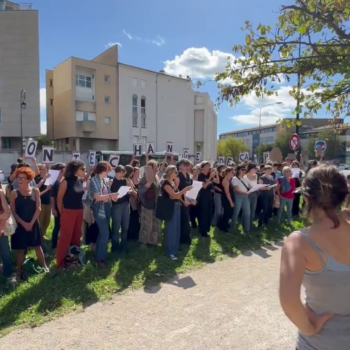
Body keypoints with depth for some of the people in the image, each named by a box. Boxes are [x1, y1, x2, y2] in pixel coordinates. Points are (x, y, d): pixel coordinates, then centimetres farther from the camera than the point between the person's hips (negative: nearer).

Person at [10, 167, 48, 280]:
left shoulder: (35, 191, -3)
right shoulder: (14, 193, -5)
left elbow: (38, 209, -4)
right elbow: (13, 211, -5)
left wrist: (31, 223, -12)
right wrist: (24, 223, -14)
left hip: (33, 224, 1)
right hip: (20, 225, -1)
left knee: (37, 246, 11)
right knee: (21, 249, 7)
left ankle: (44, 266, 24)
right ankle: (19, 271, 22)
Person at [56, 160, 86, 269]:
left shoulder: (81, 180, 3)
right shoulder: (66, 181, -14)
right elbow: (59, 198, -8)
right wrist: (61, 212, -1)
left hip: (79, 211, 6)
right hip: (68, 211, -6)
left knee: (77, 235, 15)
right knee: (65, 237, 2)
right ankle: (61, 262, 15)